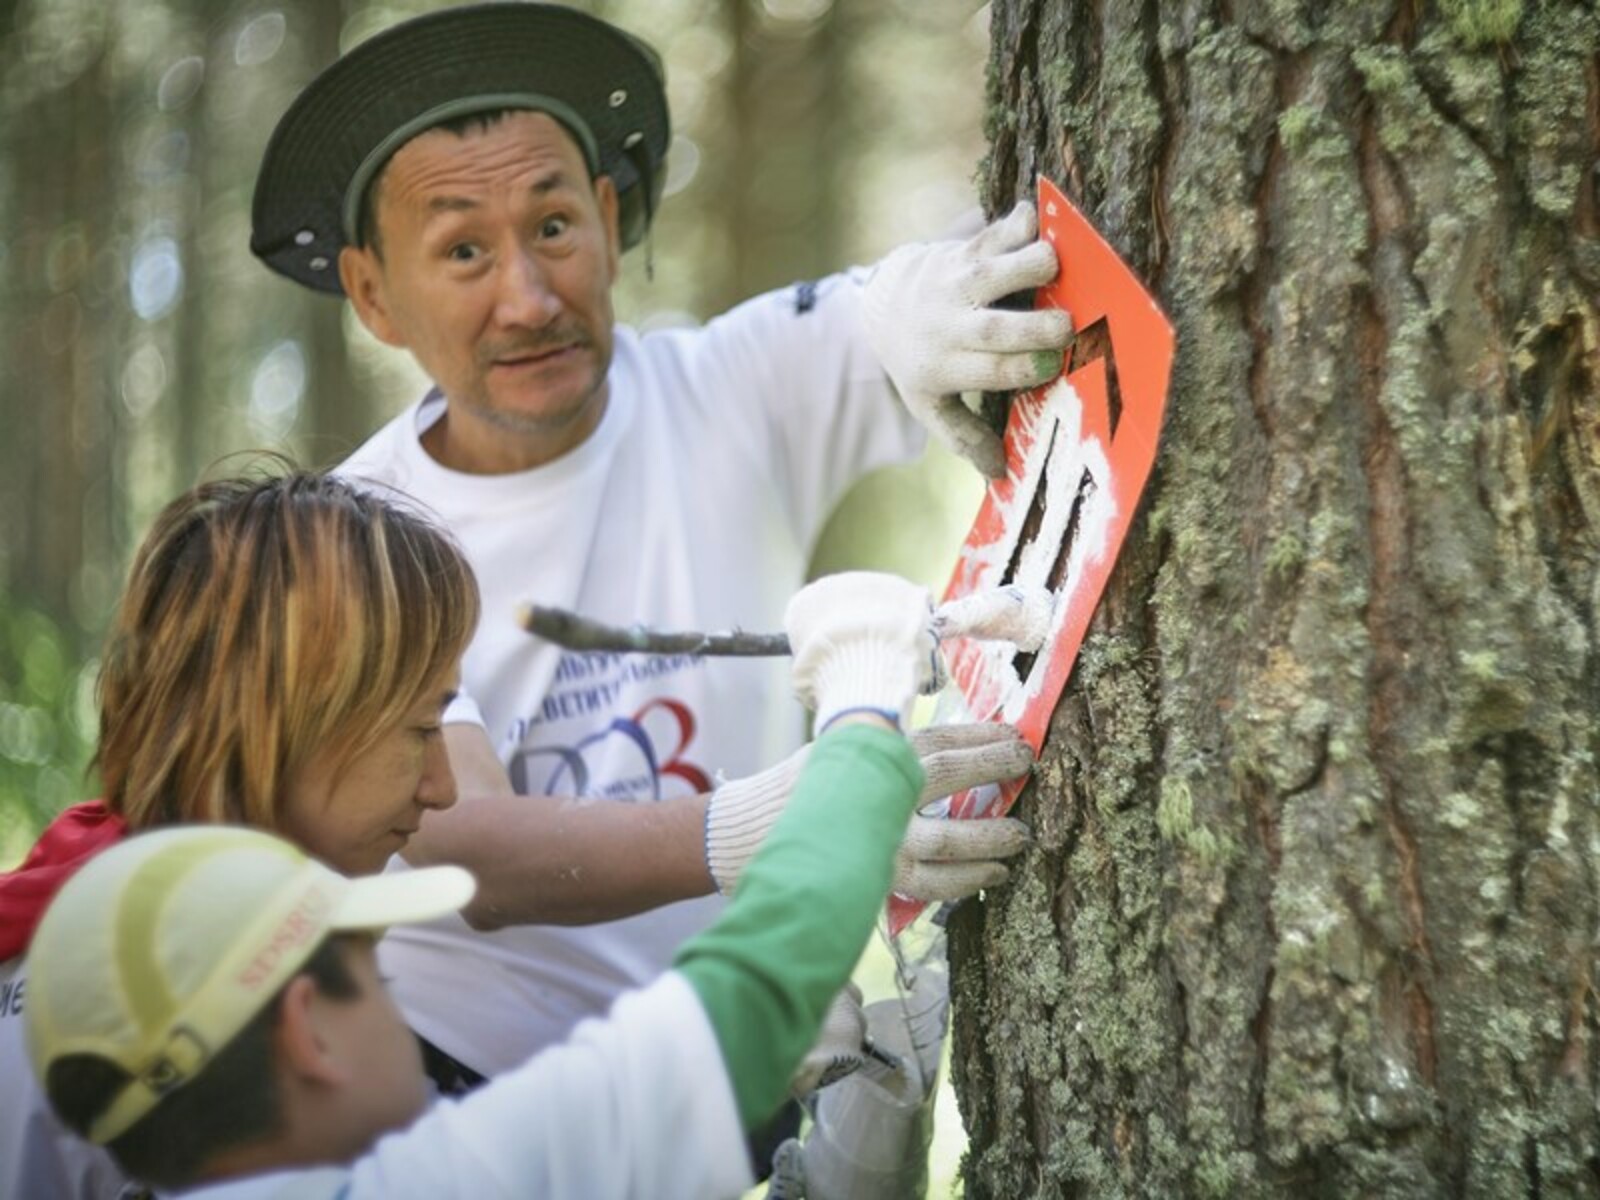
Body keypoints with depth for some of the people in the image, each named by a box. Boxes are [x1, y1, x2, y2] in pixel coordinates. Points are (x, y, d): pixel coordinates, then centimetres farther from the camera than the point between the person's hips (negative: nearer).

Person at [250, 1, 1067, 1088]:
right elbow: (470, 856, -19)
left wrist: (914, 298, -34)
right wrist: (748, 832, -38)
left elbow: (1049, 252, -10)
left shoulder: (743, 387, -4)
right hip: (441, 1057, -2)